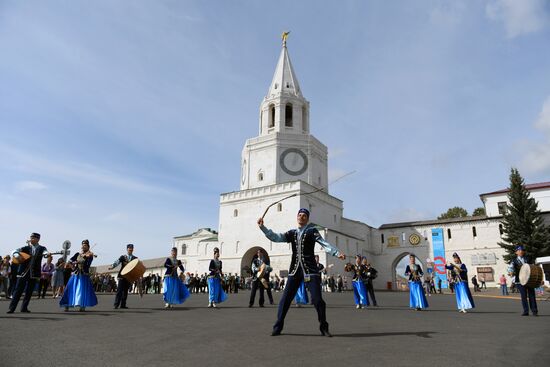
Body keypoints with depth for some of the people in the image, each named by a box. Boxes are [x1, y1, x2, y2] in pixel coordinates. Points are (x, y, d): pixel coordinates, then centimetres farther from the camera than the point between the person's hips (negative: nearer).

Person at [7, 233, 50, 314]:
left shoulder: (41, 248, 6)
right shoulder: (26, 248, 9)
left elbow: (45, 253, -13)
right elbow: (14, 252, 5)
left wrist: (47, 254, -37)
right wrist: (17, 256, -18)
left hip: (34, 272, 0)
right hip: (23, 271, 0)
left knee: (29, 291, 5)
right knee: (18, 290, 0)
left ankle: (24, 308, 14)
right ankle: (12, 308, 5)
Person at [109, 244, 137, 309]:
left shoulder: (135, 258, 8)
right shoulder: (122, 257, 5)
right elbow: (117, 262, -10)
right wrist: (112, 266, -30)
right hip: (122, 276, -2)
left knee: (126, 291, 6)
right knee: (119, 290, -7)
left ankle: (123, 305, 12)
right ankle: (116, 304, -5)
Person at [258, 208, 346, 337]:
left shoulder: (312, 231, 1)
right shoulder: (292, 233, 12)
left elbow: (324, 243, -9)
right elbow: (275, 237, 5)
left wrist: (337, 253, -23)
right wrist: (262, 227, -3)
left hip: (310, 269, -3)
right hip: (295, 270, 3)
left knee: (317, 299, -4)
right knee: (285, 298, 1)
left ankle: (324, 327, 15)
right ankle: (278, 327, 13)